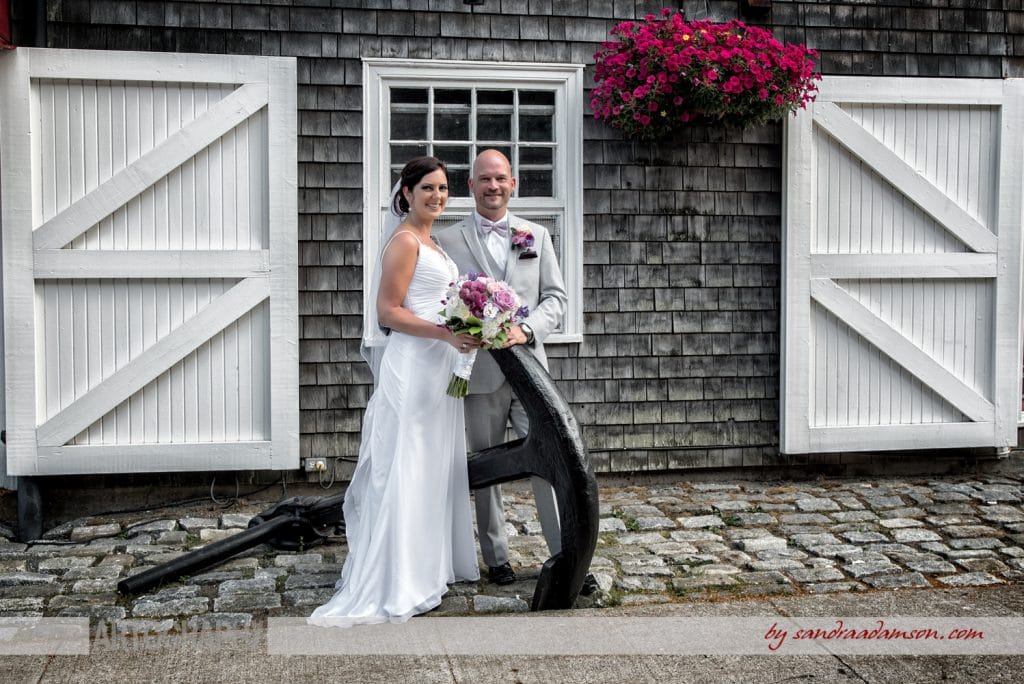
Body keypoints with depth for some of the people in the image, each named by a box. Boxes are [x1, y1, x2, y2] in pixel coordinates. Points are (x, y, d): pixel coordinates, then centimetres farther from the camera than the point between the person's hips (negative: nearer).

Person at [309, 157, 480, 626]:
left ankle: (431, 564, 27)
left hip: (439, 366, 10)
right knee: (408, 470, -5)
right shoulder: (405, 241, -12)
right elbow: (388, 311, -18)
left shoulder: (431, 243, 15)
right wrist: (447, 333, -25)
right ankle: (400, 585, 2)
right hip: (413, 364, -10)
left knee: (435, 467, 15)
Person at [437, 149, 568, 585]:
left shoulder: (537, 235, 12)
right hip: (479, 373, -1)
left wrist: (526, 329, -11)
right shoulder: (448, 241, 5)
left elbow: (556, 297, 6)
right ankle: (496, 558, 18)